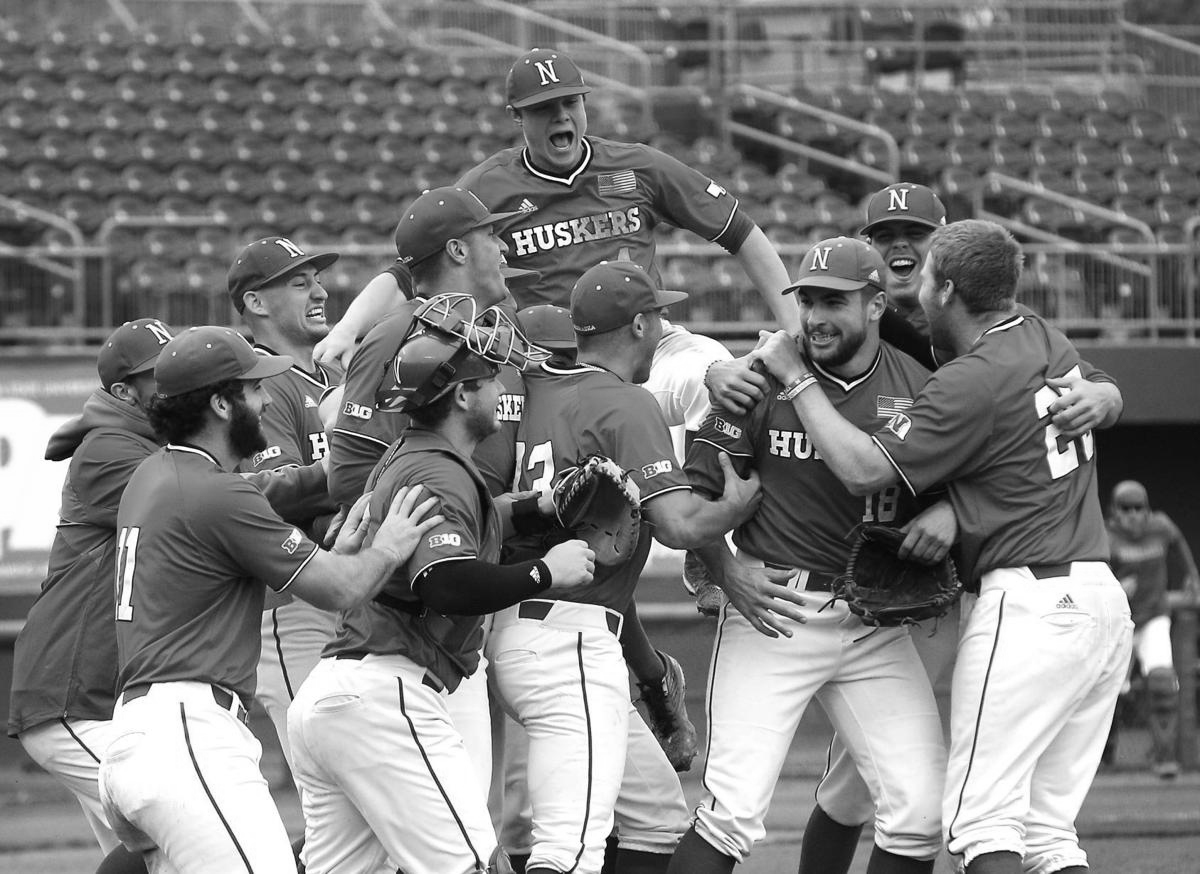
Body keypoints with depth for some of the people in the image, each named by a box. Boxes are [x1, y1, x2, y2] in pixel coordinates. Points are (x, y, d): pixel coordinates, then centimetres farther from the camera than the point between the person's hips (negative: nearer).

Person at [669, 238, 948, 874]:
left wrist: (948, 511, -11)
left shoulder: (919, 387, 4)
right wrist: (726, 570, -12)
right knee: (734, 810, -12)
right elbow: (696, 488, 0)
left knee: (919, 814, -3)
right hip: (772, 610, -3)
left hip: (877, 625, 3)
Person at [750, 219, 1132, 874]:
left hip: (1029, 604, -9)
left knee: (982, 819, -8)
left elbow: (862, 470, -16)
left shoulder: (972, 381, -14)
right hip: (1105, 599, 9)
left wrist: (795, 377, -5)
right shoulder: (1048, 341, 11)